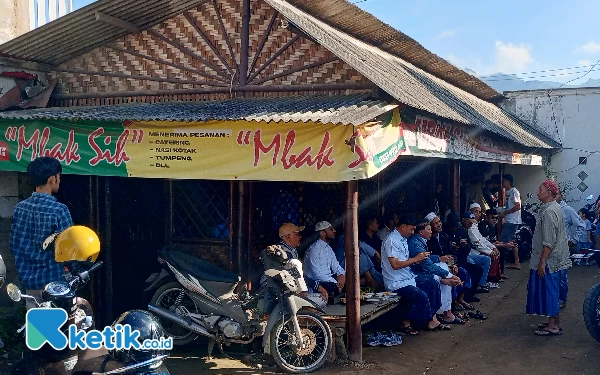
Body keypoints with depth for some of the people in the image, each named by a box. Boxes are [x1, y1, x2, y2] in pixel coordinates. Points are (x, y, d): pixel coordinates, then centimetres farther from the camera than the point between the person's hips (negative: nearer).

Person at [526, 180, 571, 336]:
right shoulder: (554, 207, 12)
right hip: (555, 257, 10)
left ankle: (553, 326, 4)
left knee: (549, 290, -3)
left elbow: (549, 241, -24)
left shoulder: (549, 212, -20)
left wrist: (542, 261, -22)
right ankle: (555, 322, 23)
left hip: (549, 259, -10)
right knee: (552, 290, 15)